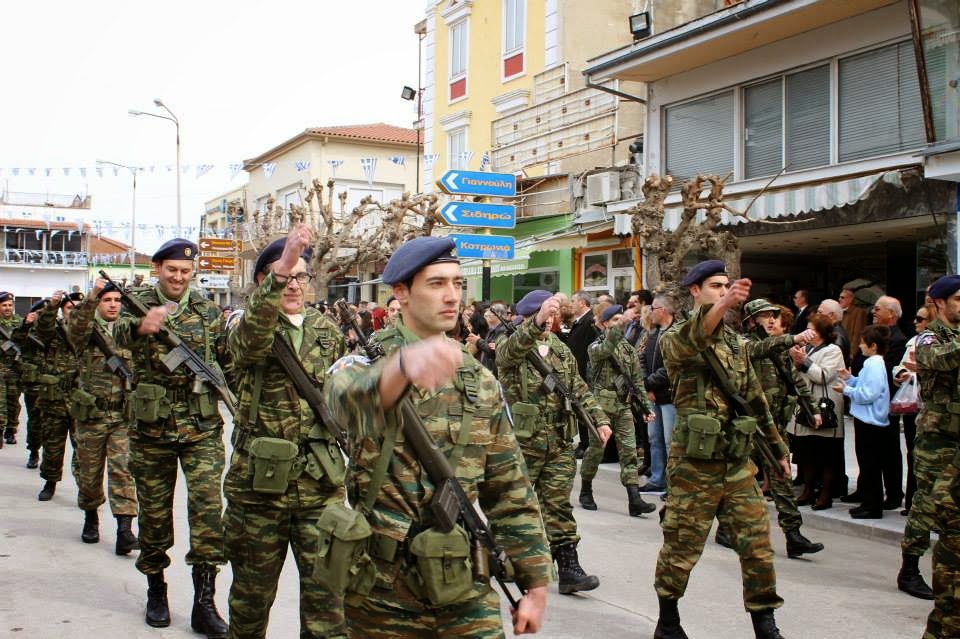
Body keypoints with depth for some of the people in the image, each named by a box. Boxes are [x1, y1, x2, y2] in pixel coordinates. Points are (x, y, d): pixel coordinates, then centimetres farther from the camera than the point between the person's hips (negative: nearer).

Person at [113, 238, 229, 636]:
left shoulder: (208, 311, 7)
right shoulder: (140, 304, 1)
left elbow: (226, 362, 9)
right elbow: (121, 335, -20)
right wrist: (141, 326, -42)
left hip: (202, 427, 1)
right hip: (152, 427, 0)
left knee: (207, 506, -9)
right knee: (154, 511, 9)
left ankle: (204, 602, -2)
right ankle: (156, 591, 28)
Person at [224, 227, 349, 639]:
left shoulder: (327, 330, 10)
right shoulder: (247, 327, -3)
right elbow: (250, 339, -29)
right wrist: (279, 270, -42)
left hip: (322, 482, 2)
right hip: (258, 481, -2)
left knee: (328, 589, 0)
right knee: (253, 591, 13)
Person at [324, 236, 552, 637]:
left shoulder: (481, 382, 7)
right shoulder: (364, 364, -7)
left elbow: (510, 493, 9)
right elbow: (347, 397, -34)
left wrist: (535, 583, 6)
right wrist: (402, 365, -55)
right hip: (382, 593, -3)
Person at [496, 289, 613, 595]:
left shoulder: (561, 350, 14)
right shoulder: (510, 347, -4)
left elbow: (579, 388, 15)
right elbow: (514, 347, -30)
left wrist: (599, 419, 1)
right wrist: (537, 322, -48)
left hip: (559, 443, 4)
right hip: (522, 441, -4)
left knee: (559, 505, 4)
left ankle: (568, 568, 3)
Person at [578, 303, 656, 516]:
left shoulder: (629, 349, 14)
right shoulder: (595, 347, -2)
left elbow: (637, 380, 16)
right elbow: (607, 348, -28)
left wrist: (646, 406, 10)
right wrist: (622, 324, -38)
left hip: (624, 405, 4)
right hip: (602, 404, -4)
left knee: (629, 450, -4)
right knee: (596, 449, 2)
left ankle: (634, 499, -8)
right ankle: (586, 492, 19)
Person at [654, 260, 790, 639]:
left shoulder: (735, 342, 14)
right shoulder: (675, 338, -7)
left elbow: (756, 399, 21)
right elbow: (689, 341, -34)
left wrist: (778, 448, 22)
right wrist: (722, 305, -52)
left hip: (738, 463, 6)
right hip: (694, 464, -5)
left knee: (757, 544, 6)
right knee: (681, 548, 5)